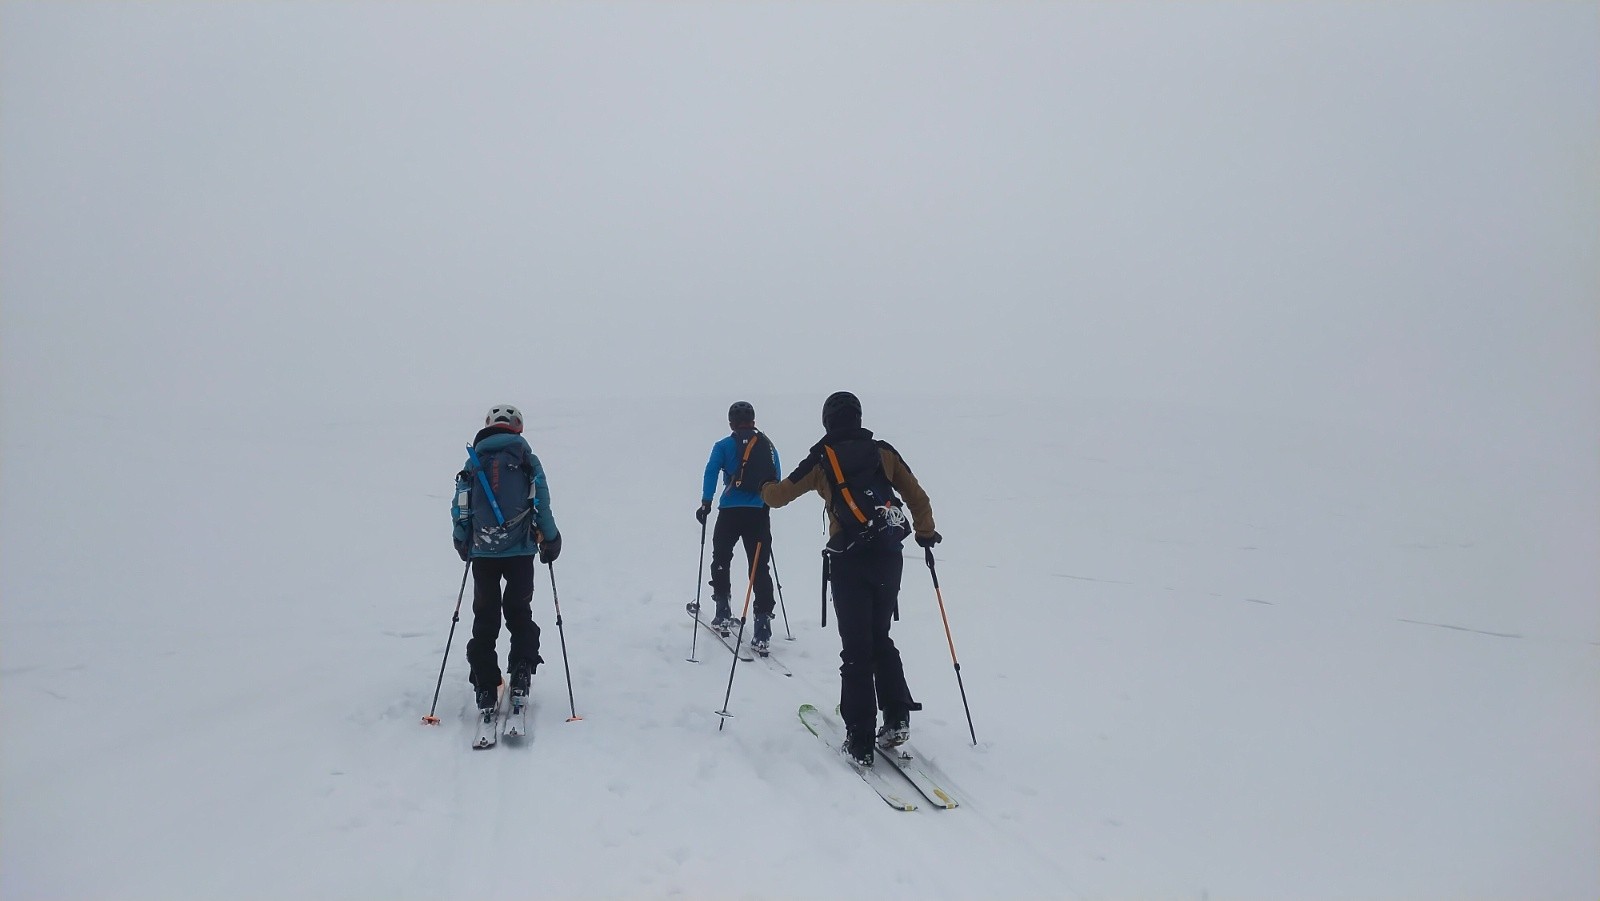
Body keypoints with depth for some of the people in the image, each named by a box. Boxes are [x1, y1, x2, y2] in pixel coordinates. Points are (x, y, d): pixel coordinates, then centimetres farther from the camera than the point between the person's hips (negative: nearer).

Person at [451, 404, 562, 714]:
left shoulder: (473, 462, 6)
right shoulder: (527, 460, 1)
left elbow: (460, 509, 7)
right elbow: (542, 503, -2)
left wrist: (462, 543, 21)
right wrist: (550, 539, 11)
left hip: (483, 551, 1)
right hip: (520, 549, -1)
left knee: (485, 617, 8)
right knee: (519, 610, 14)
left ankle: (485, 688, 6)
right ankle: (521, 672, 2)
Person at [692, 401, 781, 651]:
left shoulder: (724, 446, 1)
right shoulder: (768, 445, 11)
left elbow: (711, 473, -10)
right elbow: (777, 478, 15)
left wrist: (706, 503, -6)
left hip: (730, 511, -2)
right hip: (760, 514, 2)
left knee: (721, 559, 20)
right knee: (760, 567, 3)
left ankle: (723, 614, 20)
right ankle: (762, 627, -5)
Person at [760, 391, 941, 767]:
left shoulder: (822, 459, 0)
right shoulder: (884, 452, 7)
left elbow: (778, 495, 8)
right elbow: (917, 495, 10)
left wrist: (766, 488, 32)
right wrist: (926, 532, 27)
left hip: (849, 562, -3)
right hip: (889, 556, 3)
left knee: (856, 649, 0)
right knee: (881, 638, 19)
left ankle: (860, 741, 0)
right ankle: (897, 718, 10)